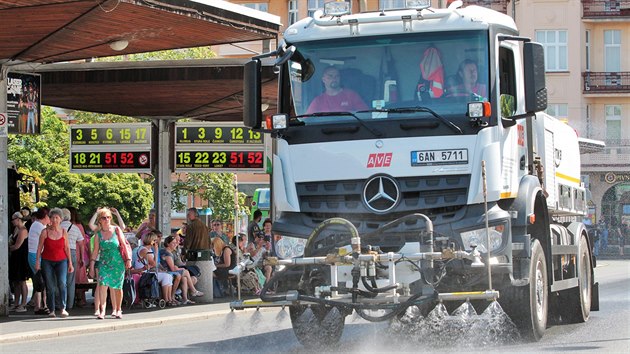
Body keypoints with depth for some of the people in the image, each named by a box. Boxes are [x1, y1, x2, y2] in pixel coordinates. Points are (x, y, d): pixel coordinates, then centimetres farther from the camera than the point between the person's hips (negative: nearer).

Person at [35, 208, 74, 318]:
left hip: (61, 260, 0)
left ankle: (63, 308, -19)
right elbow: (39, 247, 1)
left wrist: (70, 263, 7)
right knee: (50, 287, 0)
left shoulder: (63, 231, 4)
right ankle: (51, 310, 7)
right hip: (47, 261, 0)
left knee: (62, 283, -19)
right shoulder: (45, 232, -1)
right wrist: (37, 261, -6)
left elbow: (67, 247, 9)